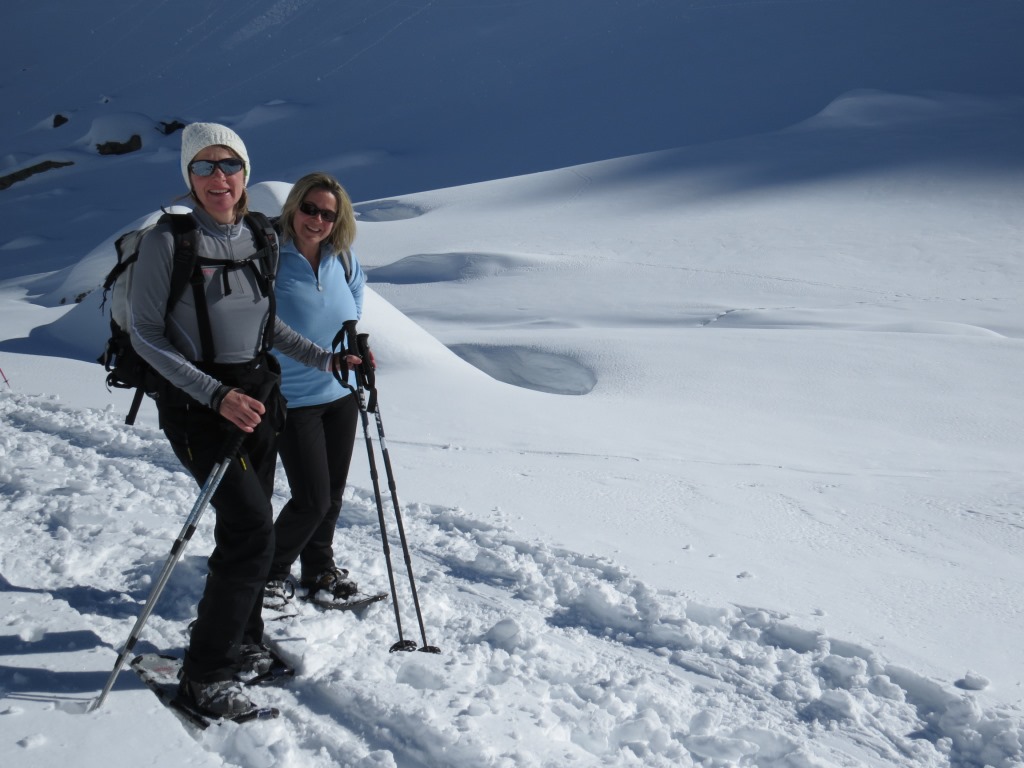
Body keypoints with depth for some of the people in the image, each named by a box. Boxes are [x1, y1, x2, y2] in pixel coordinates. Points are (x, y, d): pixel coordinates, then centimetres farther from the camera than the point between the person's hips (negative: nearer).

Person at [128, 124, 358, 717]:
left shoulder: (258, 239, 5)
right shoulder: (168, 241, -13)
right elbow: (145, 334, -13)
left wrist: (324, 358, 5)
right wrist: (216, 394, -22)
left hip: (259, 395, 6)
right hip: (197, 402, -6)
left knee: (249, 528, 13)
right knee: (252, 532, -13)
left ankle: (245, 643, 33)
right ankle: (206, 673, 2)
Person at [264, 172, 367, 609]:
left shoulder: (342, 258, -1)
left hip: (341, 393, 6)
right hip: (292, 399, -6)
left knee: (333, 493, 16)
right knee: (312, 499, -7)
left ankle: (319, 568, 38)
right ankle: (272, 570, 18)